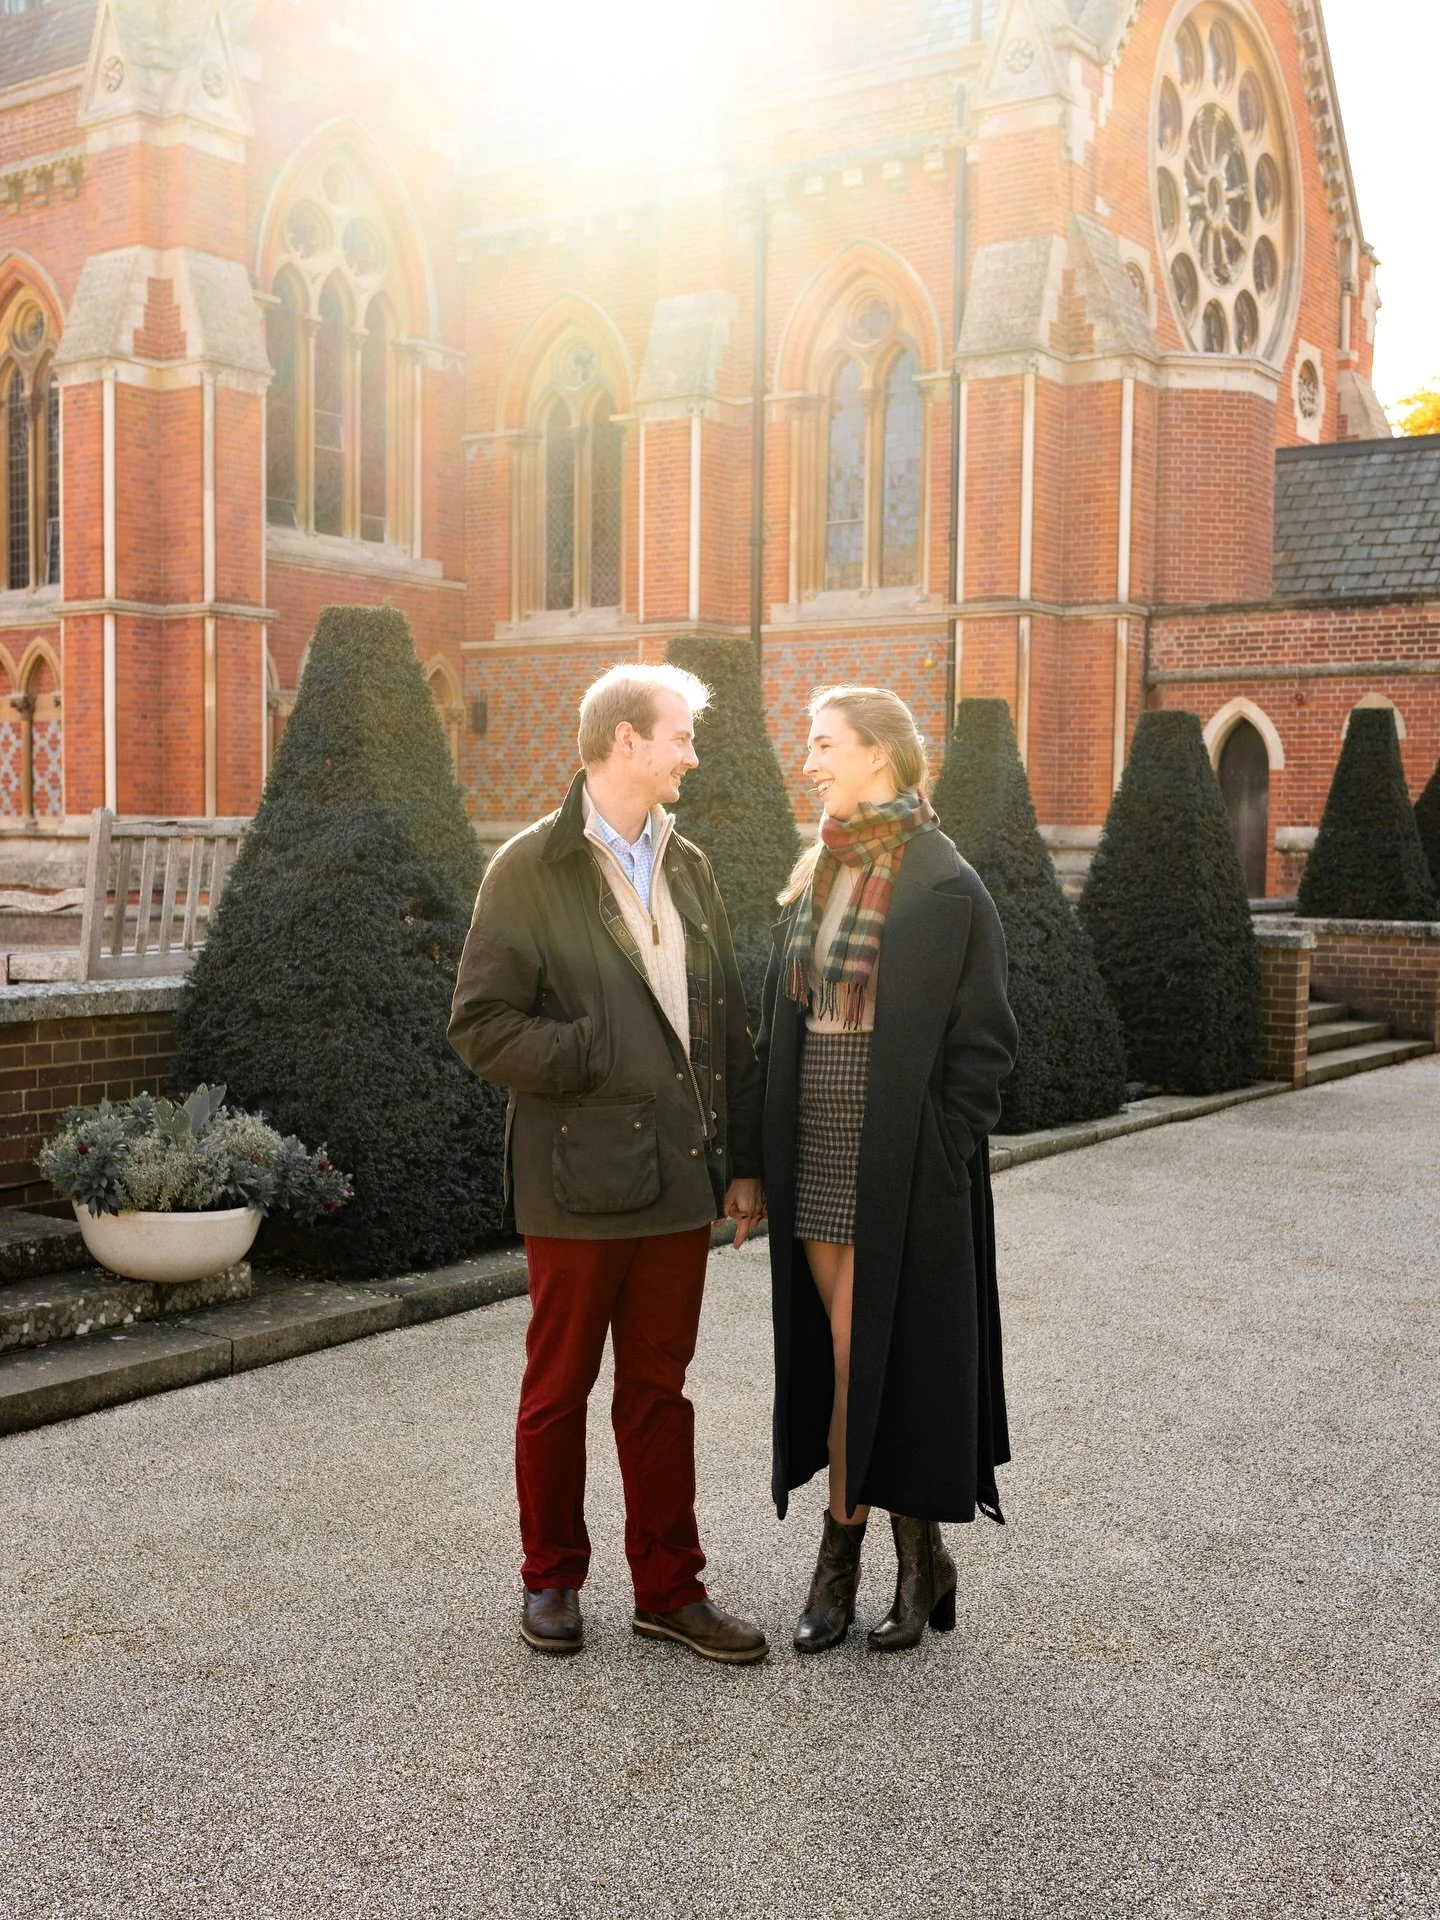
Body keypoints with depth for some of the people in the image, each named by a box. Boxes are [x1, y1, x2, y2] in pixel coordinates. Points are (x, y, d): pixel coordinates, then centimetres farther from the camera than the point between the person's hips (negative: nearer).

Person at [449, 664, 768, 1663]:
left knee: (659, 1390, 13)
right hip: (580, 1180, -5)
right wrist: (597, 1059, -17)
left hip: (679, 1176, 5)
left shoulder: (688, 867, 11)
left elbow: (728, 1022, 12)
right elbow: (480, 1026, -10)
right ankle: (552, 1580, 27)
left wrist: (742, 1160, 10)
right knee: (559, 1390, 10)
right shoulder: (530, 870, -7)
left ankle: (670, 1587, 24)